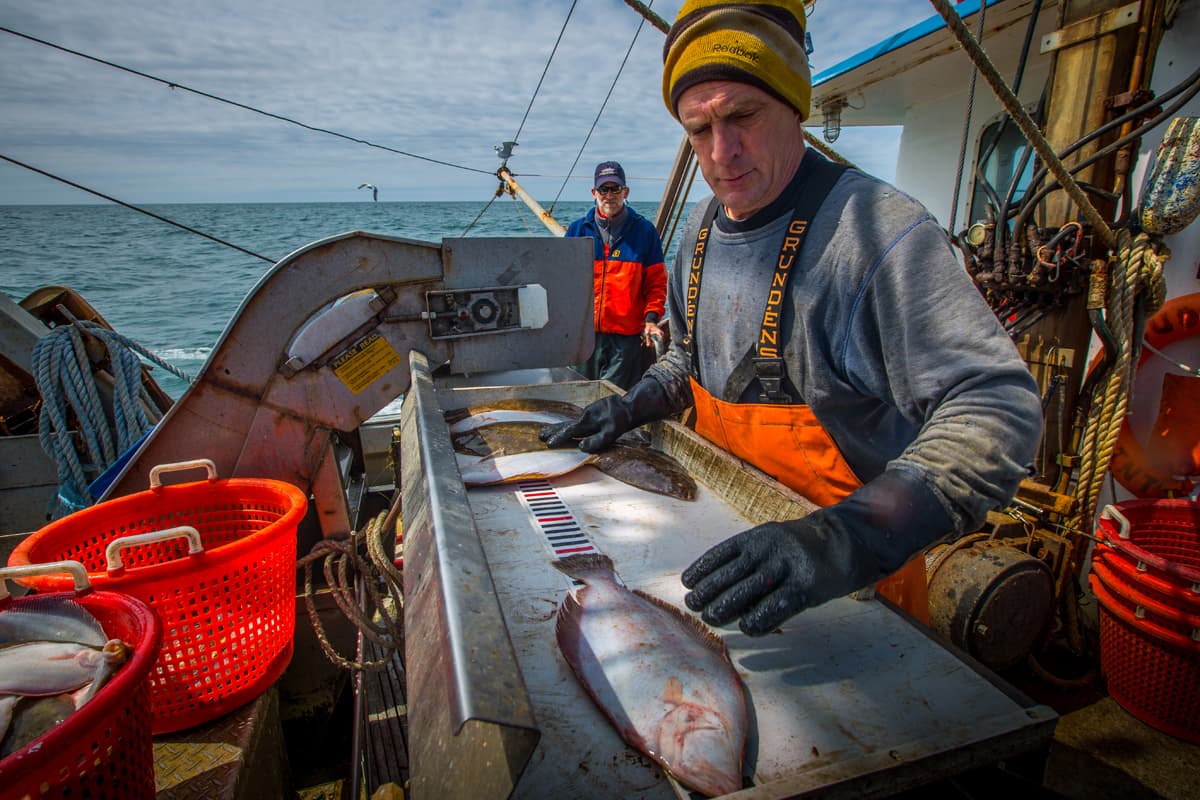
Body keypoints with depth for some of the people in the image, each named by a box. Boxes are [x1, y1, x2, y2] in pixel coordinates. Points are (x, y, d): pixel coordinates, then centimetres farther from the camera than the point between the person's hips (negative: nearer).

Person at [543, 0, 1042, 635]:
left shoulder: (879, 230, -24)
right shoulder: (700, 231, 1)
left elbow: (996, 407, -31)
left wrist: (851, 538, -45)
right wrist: (631, 408, -2)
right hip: (730, 534, 7)